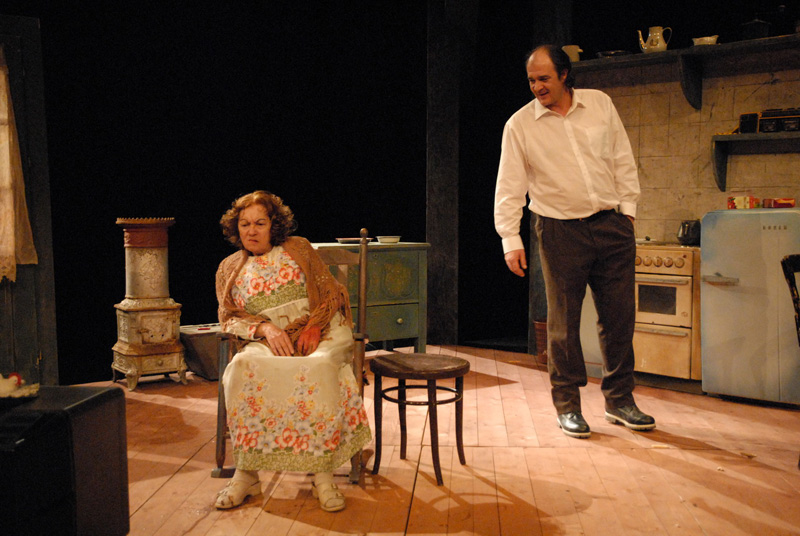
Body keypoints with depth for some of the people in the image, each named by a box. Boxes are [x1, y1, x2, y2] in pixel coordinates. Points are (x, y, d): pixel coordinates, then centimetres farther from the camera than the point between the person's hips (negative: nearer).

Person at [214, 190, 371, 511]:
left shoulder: (298, 249, 12)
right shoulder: (229, 269, 17)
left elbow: (331, 293, 9)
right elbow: (229, 317, 9)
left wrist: (314, 326, -10)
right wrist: (265, 328, -10)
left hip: (323, 333, -1)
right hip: (269, 341, 2)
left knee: (319, 367, -37)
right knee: (244, 365, -34)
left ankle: (322, 474, -32)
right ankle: (246, 473, -27)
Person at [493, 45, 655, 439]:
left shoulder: (600, 104, 7)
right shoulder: (519, 125, -1)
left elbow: (622, 160, 12)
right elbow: (509, 187, -2)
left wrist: (628, 208, 7)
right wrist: (510, 238, -9)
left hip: (611, 226, 3)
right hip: (561, 232, -3)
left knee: (619, 315, 7)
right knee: (563, 321, 1)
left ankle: (619, 399, 23)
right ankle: (567, 406, 16)